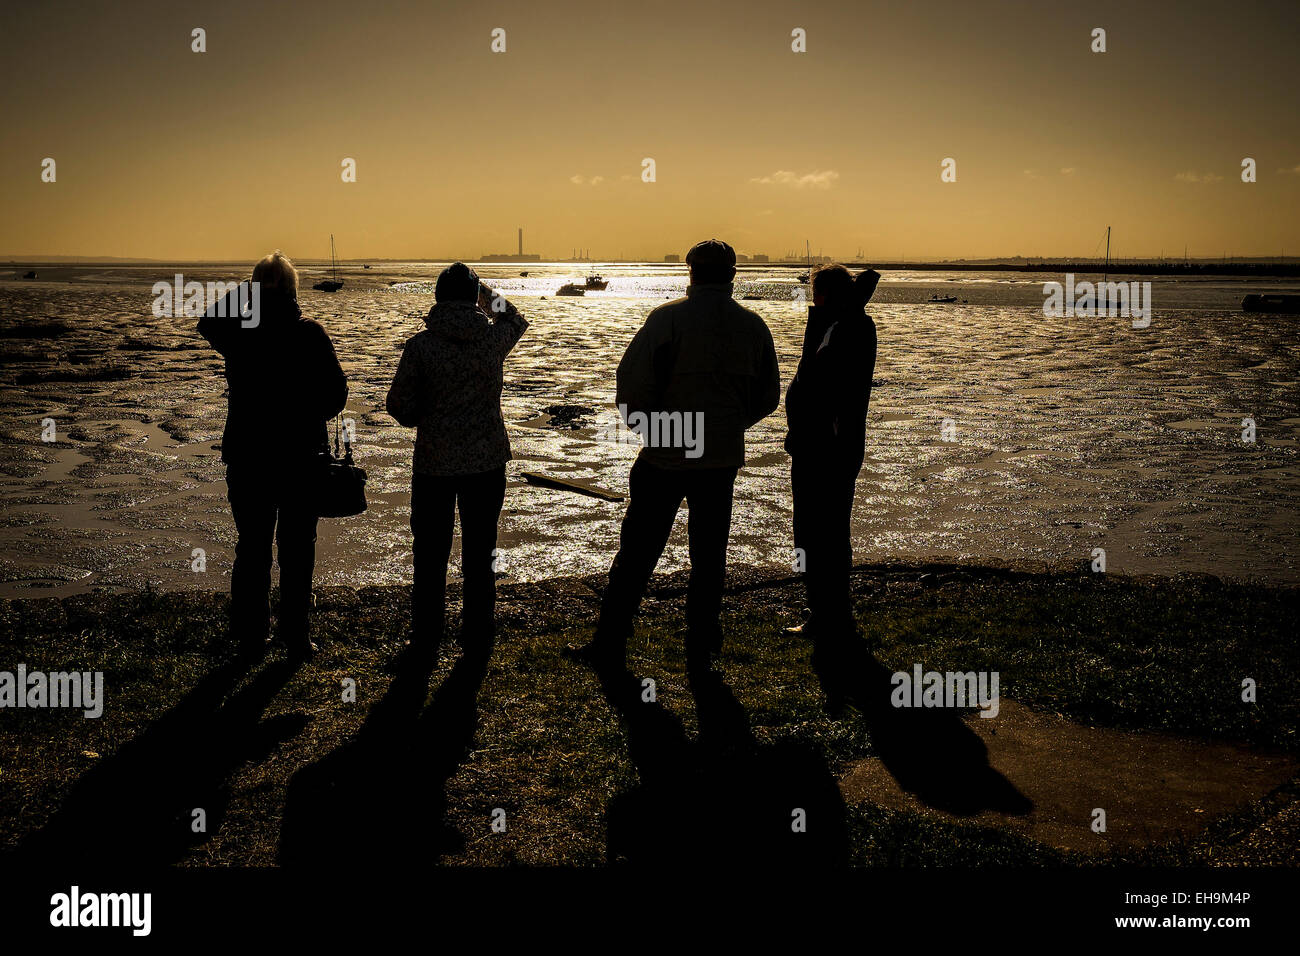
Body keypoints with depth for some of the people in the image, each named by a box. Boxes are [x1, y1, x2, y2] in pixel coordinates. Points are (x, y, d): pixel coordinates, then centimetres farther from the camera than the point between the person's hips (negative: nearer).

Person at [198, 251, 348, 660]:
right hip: (302, 456, -1)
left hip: (247, 455, 2)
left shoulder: (237, 331, -5)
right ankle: (296, 637, 11)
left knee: (252, 547, 12)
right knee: (297, 548, 8)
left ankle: (252, 634, 18)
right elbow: (336, 390, -9)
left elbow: (207, 323, 19)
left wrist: (240, 295, 12)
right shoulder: (310, 333, -9)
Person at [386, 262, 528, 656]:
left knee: (430, 553, 10)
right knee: (480, 551, 13)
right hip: (487, 461, 2)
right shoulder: (494, 338, -6)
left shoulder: (420, 345, -12)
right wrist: (486, 294, 26)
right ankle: (477, 634, 20)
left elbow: (399, 406, -7)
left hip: (434, 462, -1)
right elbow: (516, 320, 19)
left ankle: (426, 637, 17)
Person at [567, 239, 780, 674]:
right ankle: (701, 652, 17)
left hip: (664, 458, -3)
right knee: (709, 556, 12)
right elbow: (768, 397, 9)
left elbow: (632, 380, -14)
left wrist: (645, 426, 3)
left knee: (637, 552, 6)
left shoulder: (668, 318, -10)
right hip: (723, 459, 3)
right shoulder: (753, 326, 3)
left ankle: (609, 646, 14)